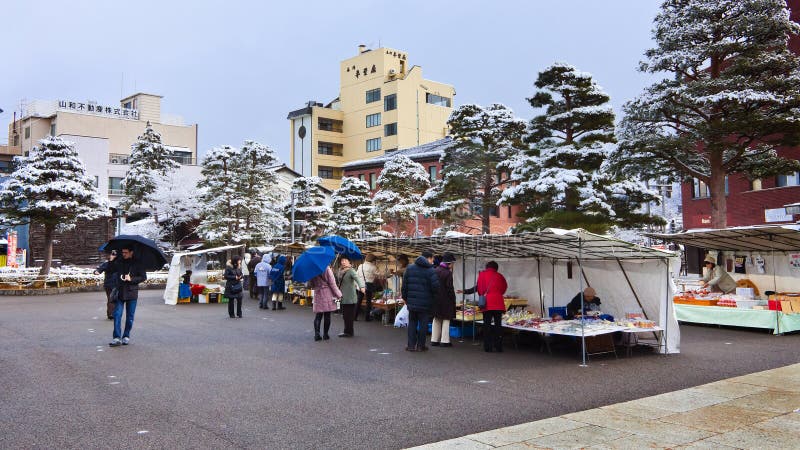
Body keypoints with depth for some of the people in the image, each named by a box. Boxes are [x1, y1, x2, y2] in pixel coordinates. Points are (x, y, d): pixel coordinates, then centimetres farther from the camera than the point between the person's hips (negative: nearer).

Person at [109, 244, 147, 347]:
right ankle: (116, 338, -7)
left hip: (132, 293, -2)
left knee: (130, 317, 5)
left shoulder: (137, 264, 0)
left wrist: (131, 279, -12)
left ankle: (126, 336, 18)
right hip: (120, 292, 2)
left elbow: (143, 277, -1)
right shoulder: (119, 263, 7)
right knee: (117, 315, -7)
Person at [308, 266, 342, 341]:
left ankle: (317, 334, 0)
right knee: (327, 315, 7)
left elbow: (310, 285, 3)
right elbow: (332, 283, -10)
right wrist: (338, 294, -4)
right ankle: (325, 334, 11)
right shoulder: (327, 269, -13)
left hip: (317, 295, 3)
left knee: (318, 315, 8)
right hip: (327, 295, -3)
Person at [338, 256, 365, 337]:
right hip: (343, 297, 8)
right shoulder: (341, 271, 11)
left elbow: (357, 278, -28)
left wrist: (362, 286, -44)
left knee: (349, 315, -3)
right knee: (345, 315, 14)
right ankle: (347, 331, 24)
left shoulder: (351, 271, -12)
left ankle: (348, 332, 5)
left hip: (349, 297, -8)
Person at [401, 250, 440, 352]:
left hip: (411, 301, 3)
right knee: (423, 323, 7)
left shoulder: (409, 268, 5)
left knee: (412, 322, 12)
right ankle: (420, 345, 11)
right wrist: (432, 297, 5)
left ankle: (411, 345, 11)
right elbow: (435, 286, -14)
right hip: (425, 303, -3)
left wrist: (405, 298, 14)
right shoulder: (430, 270, -8)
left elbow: (404, 285, 6)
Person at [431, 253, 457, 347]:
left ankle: (434, 340, 16)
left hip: (435, 299, 6)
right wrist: (453, 299, -5)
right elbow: (450, 288, -15)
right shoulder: (448, 273, -16)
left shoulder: (435, 271, 4)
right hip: (445, 300, -6)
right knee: (446, 320, 2)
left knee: (436, 320, 14)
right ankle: (444, 341, 2)